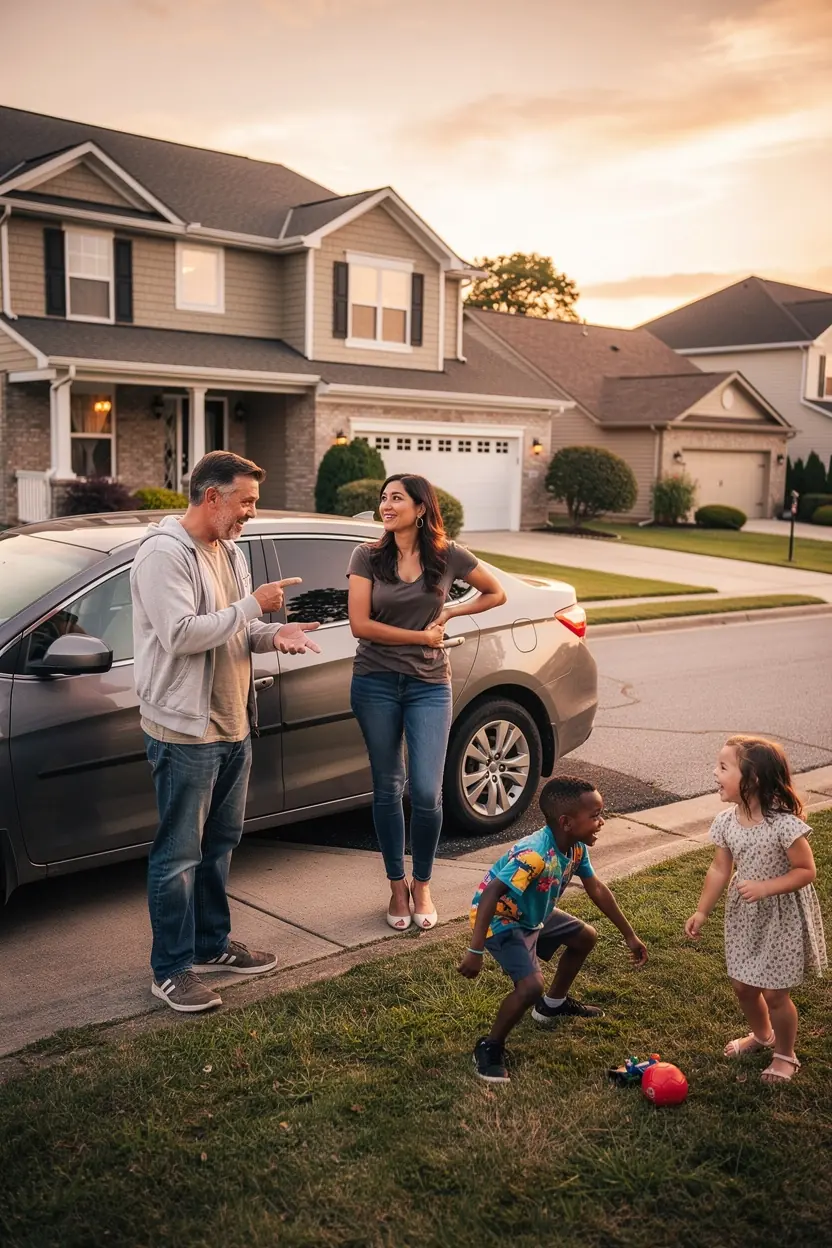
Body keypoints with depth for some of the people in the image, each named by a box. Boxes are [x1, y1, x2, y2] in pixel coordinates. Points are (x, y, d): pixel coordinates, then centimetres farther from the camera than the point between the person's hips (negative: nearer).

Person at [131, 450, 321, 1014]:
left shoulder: (230, 552, 13)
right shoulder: (164, 553, -15)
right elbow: (181, 634, -24)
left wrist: (272, 633, -2)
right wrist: (254, 605, -20)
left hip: (233, 726, 9)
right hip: (185, 730, -9)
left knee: (219, 844, 19)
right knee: (179, 854, 1)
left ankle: (212, 944, 33)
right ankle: (172, 970, 12)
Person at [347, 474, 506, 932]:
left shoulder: (448, 556, -1)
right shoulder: (368, 556, -2)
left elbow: (496, 593, 12)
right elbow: (360, 624, -9)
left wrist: (449, 613, 1)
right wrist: (420, 636, -9)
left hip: (429, 686, 0)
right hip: (376, 683, 1)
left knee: (426, 793, -6)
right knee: (387, 789, 9)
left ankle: (422, 885, 18)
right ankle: (397, 886, 26)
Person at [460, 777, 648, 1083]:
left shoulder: (576, 848, -9)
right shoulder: (534, 855, -38)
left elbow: (597, 890, 6)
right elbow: (490, 895, -42)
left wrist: (629, 935, 12)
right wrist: (475, 952, -44)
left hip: (535, 914, 9)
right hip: (501, 920, -9)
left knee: (585, 937, 19)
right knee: (531, 986, -25)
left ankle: (553, 1004, 40)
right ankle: (489, 1048, -2)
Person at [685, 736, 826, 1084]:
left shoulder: (784, 824, -27)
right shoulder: (726, 822, -9)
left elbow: (806, 871, -19)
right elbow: (720, 869, 1)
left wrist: (765, 888, -30)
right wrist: (702, 912, 3)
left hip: (781, 916, -6)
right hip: (743, 915, 6)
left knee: (774, 993, 4)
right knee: (742, 984, 17)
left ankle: (785, 1055, 30)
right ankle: (761, 1035, 46)